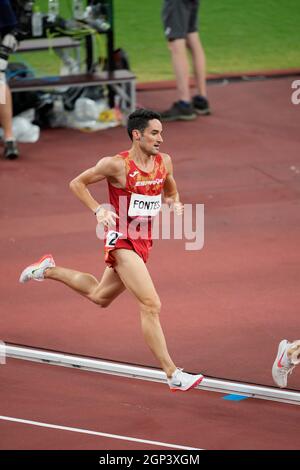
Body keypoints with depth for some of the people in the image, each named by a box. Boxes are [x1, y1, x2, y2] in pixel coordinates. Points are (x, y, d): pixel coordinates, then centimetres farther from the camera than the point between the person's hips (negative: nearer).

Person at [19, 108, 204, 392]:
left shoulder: (164, 162, 2)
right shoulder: (116, 165, -15)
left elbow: (171, 192, 21)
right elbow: (77, 183, -4)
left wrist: (175, 203, -2)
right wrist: (98, 210, -17)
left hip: (143, 241, 8)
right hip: (121, 239, -8)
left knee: (100, 296, 27)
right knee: (151, 305, -18)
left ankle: (49, 270, 47)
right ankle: (173, 375, -18)